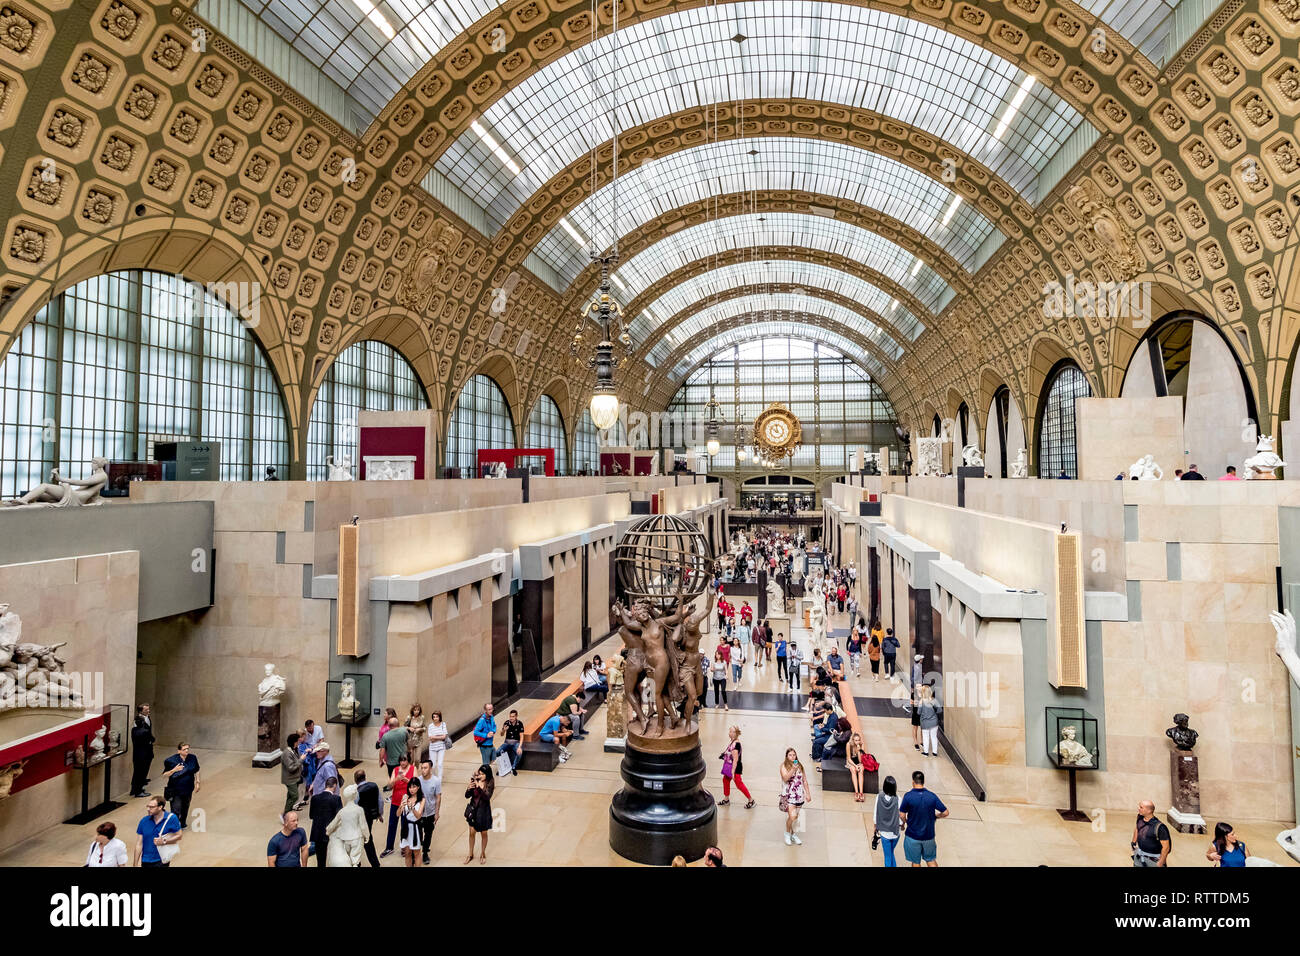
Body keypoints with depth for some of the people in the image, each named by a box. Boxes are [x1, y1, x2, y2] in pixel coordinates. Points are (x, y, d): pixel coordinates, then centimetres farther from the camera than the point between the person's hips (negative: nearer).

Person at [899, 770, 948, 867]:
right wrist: (934, 817, 11)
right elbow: (945, 813, -6)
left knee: (916, 862, 16)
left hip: (913, 836, -2)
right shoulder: (932, 796, -11)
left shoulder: (908, 796, -18)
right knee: (931, 860, 22)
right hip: (929, 835, 2)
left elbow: (902, 815, -15)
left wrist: (905, 822, 6)